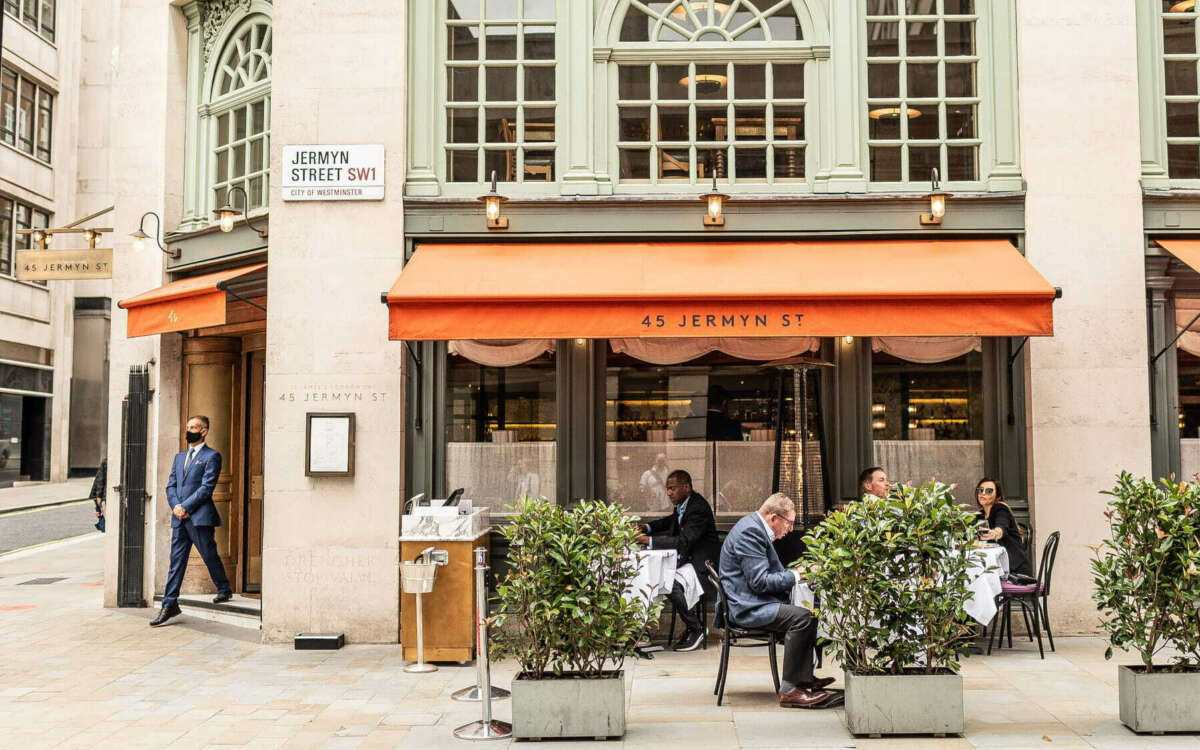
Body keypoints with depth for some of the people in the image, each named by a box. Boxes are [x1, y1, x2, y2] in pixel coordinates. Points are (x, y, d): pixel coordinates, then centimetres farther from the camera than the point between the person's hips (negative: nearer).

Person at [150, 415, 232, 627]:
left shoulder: (212, 457, -3)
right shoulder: (179, 457, 19)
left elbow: (206, 487, -11)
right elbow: (170, 485, 13)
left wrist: (185, 507, -14)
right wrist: (175, 506, -4)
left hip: (199, 517, -6)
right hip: (179, 518, 6)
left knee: (209, 556, 5)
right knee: (176, 560, 3)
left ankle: (224, 589, 27)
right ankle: (169, 605, 2)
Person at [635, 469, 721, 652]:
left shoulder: (699, 508, -21)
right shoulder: (682, 504, 8)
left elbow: (683, 541, -31)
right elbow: (672, 521, 30)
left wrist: (650, 541, -33)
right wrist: (648, 527, 12)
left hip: (703, 563, -11)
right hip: (688, 558, 11)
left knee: (672, 585, -30)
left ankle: (696, 630, -10)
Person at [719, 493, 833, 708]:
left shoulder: (756, 528, 15)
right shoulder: (750, 531, -19)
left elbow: (770, 573, 22)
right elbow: (759, 581, -23)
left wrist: (797, 573, 7)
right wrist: (795, 576, -13)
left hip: (753, 601, 11)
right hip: (746, 607, -11)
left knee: (809, 611, 12)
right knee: (801, 617, -24)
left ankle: (805, 679, 15)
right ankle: (789, 690, -20)